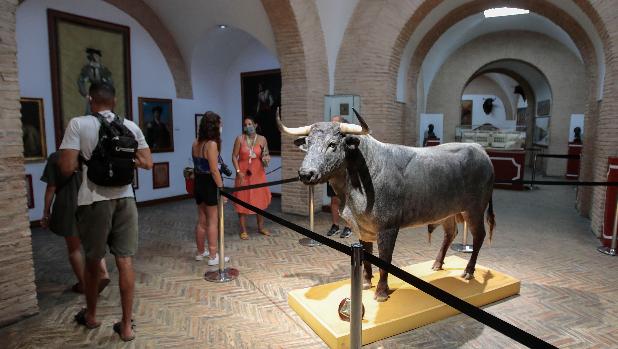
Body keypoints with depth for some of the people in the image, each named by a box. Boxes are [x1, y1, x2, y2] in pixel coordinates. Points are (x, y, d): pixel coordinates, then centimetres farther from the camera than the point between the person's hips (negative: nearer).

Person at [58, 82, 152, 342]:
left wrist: (83, 160, 9)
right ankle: (126, 325, 14)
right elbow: (148, 164, 5)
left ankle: (90, 316, 39)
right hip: (124, 198, 2)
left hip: (94, 200, -2)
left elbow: (66, 169, -11)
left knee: (92, 261, 17)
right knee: (125, 262, 6)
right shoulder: (131, 126, 3)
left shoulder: (78, 124, -6)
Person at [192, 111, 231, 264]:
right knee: (213, 222, 3)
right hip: (210, 185, -7)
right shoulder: (212, 144, -18)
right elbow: (214, 171, -20)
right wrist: (222, 189, -16)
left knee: (201, 220, 18)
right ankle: (213, 256, 11)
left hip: (199, 183, 7)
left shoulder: (195, 144, 4)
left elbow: (198, 165, 6)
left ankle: (200, 252, 31)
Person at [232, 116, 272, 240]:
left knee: (260, 200, 9)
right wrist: (238, 171, -13)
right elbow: (234, 157, -3)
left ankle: (261, 227, 26)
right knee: (242, 201, 2)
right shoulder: (240, 139, -5)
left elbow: (266, 156, 9)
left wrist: (266, 159, -15)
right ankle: (243, 230, 14)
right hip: (243, 174, -2)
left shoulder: (262, 139, 0)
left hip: (258, 174, 2)